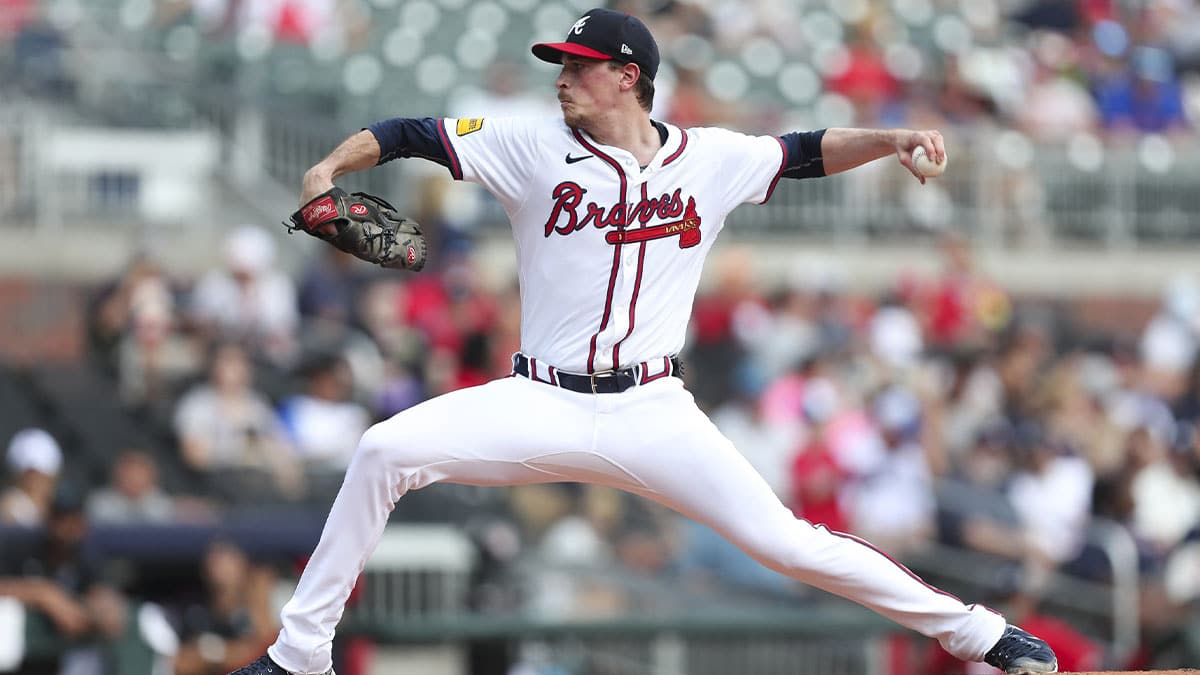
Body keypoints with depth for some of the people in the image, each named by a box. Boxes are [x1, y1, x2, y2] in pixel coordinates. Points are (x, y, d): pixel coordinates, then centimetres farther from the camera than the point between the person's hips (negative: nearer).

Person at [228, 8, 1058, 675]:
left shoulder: (713, 158, 3)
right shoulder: (532, 147, -1)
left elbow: (808, 152, 11)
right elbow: (407, 134, -3)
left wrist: (890, 140, -6)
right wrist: (332, 166, -20)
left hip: (653, 413, -1)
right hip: (543, 405, 1)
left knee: (786, 541, -10)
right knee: (384, 453, -19)